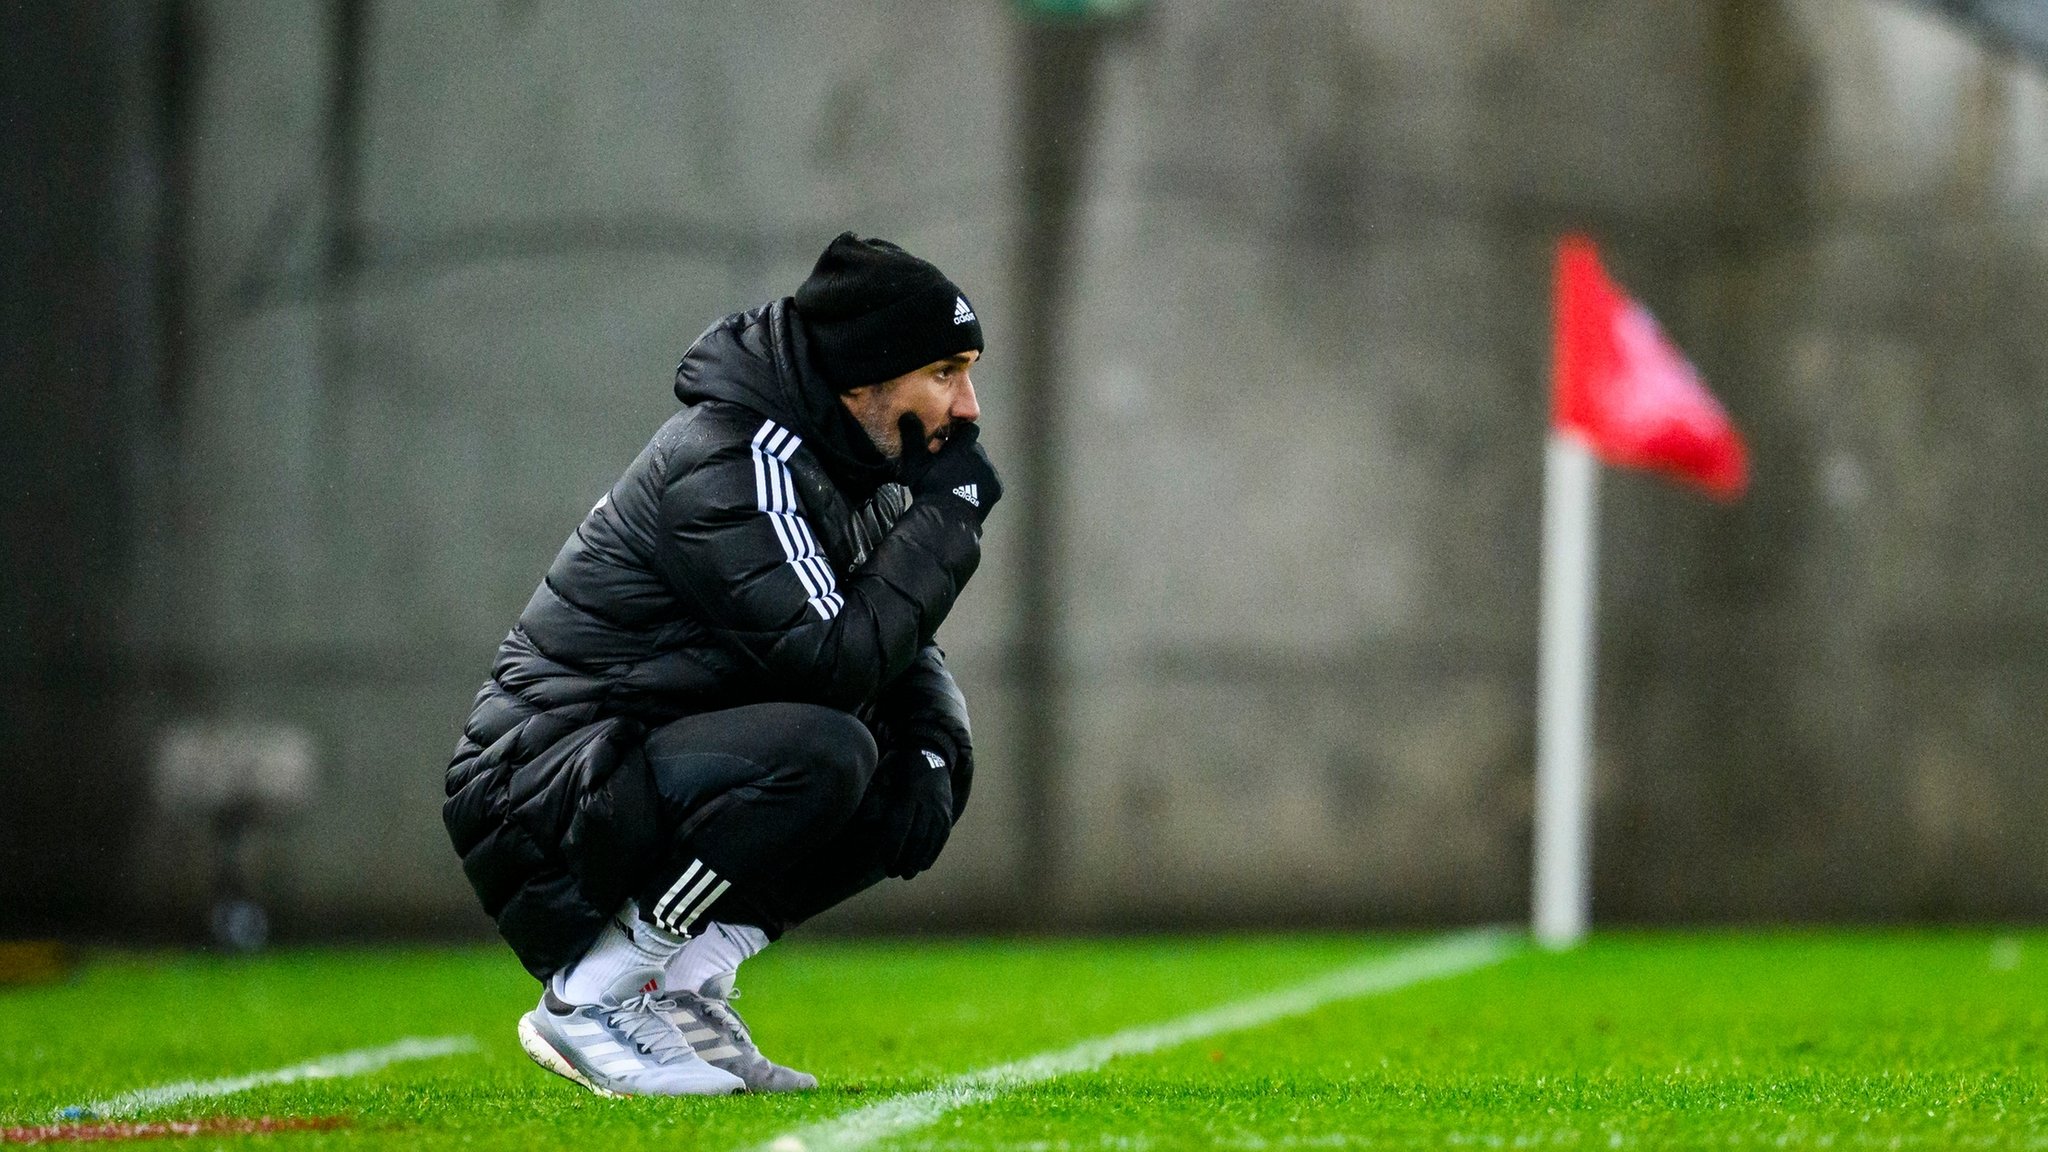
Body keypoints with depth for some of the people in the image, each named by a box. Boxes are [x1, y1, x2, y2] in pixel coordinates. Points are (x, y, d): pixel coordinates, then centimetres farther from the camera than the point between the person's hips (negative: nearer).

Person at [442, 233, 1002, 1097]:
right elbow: (834, 662, -25)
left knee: (914, 768, 5)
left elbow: (891, 642, 17)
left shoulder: (828, 462, 11)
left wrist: (935, 743, -4)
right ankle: (589, 999, -17)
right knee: (824, 751, -30)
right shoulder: (728, 465, -19)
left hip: (643, 781, 10)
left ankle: (685, 990, 1)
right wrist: (944, 511, -17)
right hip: (536, 793, -10)